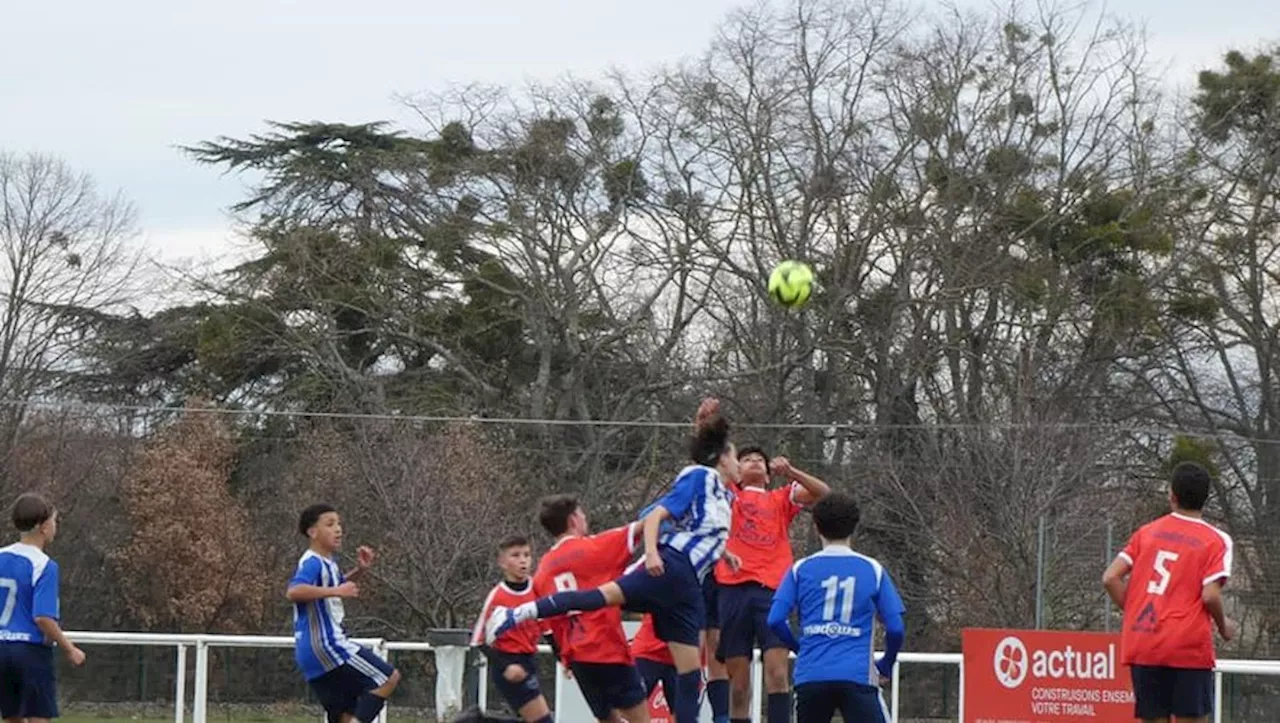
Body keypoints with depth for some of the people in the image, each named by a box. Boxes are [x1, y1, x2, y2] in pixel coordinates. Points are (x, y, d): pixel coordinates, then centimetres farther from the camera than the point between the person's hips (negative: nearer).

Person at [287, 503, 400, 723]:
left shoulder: (328, 562, 17)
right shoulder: (312, 563, -14)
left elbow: (336, 585, 40)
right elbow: (293, 592, -33)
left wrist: (360, 571, 21)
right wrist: (336, 591, -34)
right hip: (324, 646, -10)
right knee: (389, 677, -9)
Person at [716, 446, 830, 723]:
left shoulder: (781, 499, 23)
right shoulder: (729, 495, 22)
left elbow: (823, 492, 10)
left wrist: (790, 472, -4)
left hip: (772, 589, 0)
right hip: (733, 589, 0)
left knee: (778, 672, -15)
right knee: (738, 680, -2)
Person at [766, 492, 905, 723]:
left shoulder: (800, 569, 8)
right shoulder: (873, 570, 6)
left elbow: (775, 620, 1)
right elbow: (896, 628, 4)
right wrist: (885, 667, 21)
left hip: (809, 676, 2)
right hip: (857, 676, -2)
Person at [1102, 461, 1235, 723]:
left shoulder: (1147, 532, 10)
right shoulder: (1215, 540, -2)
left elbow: (1111, 578, 4)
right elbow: (1210, 595, -12)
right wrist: (1224, 627, 6)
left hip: (1142, 648, 4)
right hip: (1188, 648, -4)